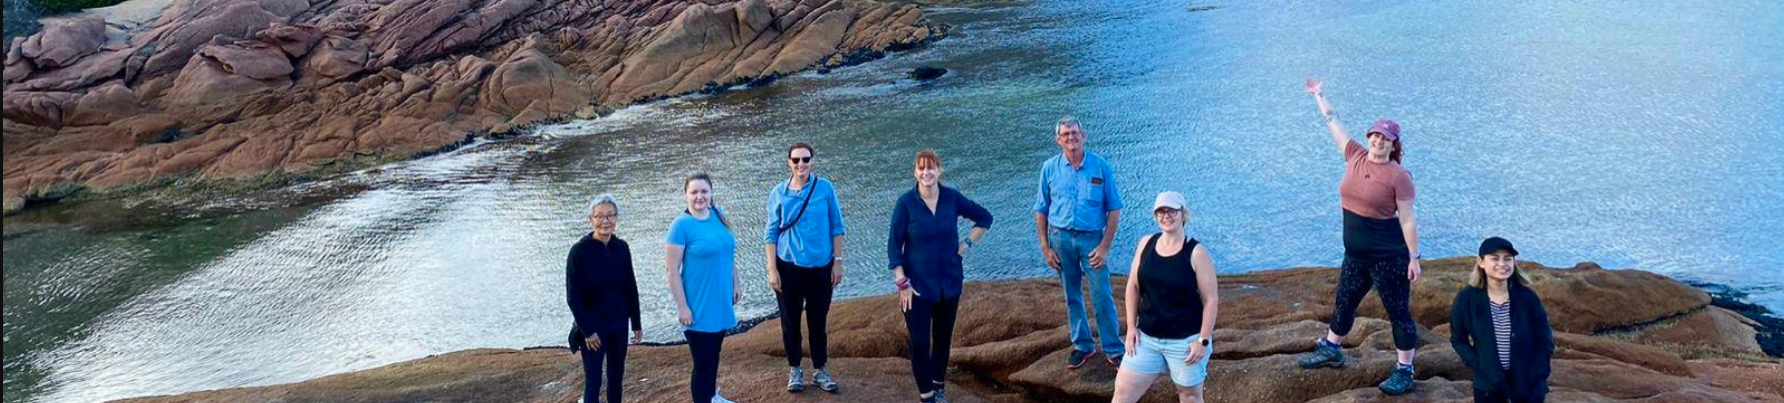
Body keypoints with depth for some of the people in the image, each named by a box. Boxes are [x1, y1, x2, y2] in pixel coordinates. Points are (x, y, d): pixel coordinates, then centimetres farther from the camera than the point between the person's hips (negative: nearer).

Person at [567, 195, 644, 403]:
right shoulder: (579, 251, -14)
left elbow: (630, 287, 7)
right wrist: (587, 330, -14)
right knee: (593, 382, 0)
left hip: (618, 324, 5)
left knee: (616, 376, 14)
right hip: (592, 326, -4)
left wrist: (636, 323, 7)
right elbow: (573, 296, -13)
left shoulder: (622, 248, -1)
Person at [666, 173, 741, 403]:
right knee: (703, 361, -1)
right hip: (698, 307, -6)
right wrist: (682, 307, -17)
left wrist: (735, 286, 15)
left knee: (714, 353, 22)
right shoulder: (681, 225, -16)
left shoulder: (719, 215, 2)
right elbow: (672, 271, -16)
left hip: (721, 303, 6)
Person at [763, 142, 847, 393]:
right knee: (790, 321, 8)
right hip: (788, 268, 0)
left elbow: (836, 227, 1)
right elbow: (772, 233, 0)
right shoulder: (779, 193, -3)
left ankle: (819, 370, 23)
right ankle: (794, 370, 24)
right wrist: (772, 270, -5)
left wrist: (838, 262, -1)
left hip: (820, 267, 0)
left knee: (818, 321, 9)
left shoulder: (825, 188, -4)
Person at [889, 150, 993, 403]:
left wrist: (968, 243, 0)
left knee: (943, 337, 14)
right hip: (918, 285, -3)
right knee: (919, 342, -3)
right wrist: (902, 283, -12)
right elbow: (894, 245, -8)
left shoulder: (952, 198, -4)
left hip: (949, 282, 3)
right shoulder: (906, 203, -11)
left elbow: (984, 218, 11)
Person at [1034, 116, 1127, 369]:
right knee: (1072, 296, 11)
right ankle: (1082, 345, 25)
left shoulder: (1101, 167, -3)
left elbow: (1114, 210, -2)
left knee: (1102, 296, -3)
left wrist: (1104, 247, -8)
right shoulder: (1050, 168, 2)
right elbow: (1040, 211, 7)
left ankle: (1114, 350, 8)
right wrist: (1045, 248, 1)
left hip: (1092, 237, -2)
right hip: (1061, 237, 2)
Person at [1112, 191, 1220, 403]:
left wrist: (1203, 340, -13)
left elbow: (1211, 300, -11)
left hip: (1186, 341, -4)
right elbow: (1133, 287, 9)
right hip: (1147, 338, 4)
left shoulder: (1196, 253, -12)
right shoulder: (1146, 244, 1)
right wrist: (1131, 327, 4)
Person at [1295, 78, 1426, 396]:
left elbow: (1407, 219, -14)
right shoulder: (1355, 156, 2)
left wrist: (1414, 257, -15)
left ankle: (1405, 372, 13)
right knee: (1343, 303, 22)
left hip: (1389, 257, -7)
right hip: (1356, 254, 7)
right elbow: (1333, 123, 14)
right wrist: (1319, 95, 22)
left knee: (1398, 311, 3)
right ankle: (1330, 351, 42)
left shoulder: (1398, 176, -15)